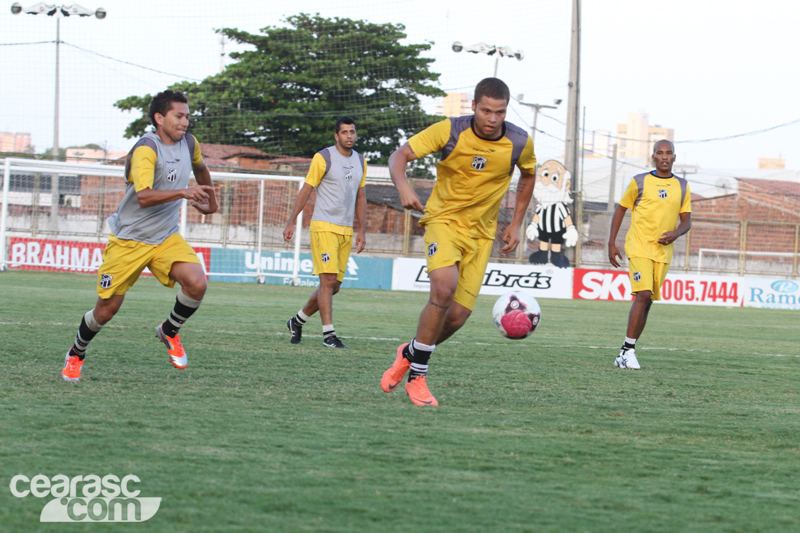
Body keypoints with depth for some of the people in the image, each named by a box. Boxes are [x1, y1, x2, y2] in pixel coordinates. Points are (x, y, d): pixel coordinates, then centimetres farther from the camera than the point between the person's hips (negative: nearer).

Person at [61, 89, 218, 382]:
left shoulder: (189, 143, 3)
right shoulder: (146, 149, -21)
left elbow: (200, 168, 29)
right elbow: (144, 197, -36)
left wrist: (210, 201, 36)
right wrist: (184, 192, -42)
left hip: (167, 238, 5)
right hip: (129, 240, -5)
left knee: (197, 283, -22)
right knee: (106, 309, 1)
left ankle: (169, 331, 6)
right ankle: (76, 354, 29)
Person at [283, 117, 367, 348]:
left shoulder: (360, 161, 13)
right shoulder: (323, 158, -5)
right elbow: (306, 191, -2)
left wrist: (362, 231, 16)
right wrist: (291, 223, -4)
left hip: (346, 231, 6)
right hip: (324, 227, -6)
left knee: (333, 286, 6)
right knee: (328, 280, -14)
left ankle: (298, 321, 24)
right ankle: (328, 335, -12)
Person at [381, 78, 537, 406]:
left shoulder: (520, 143, -8)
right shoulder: (450, 131, -15)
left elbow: (528, 175, 14)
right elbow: (399, 155, -13)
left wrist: (516, 224, 11)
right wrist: (403, 187, -34)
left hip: (482, 232, 3)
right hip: (444, 219, -3)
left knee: (457, 317, -4)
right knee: (444, 287, -30)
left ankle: (410, 354, 28)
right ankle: (417, 376, -17)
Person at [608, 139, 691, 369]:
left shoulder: (682, 187, 9)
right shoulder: (639, 182, 1)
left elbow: (686, 220, 11)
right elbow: (621, 209, 7)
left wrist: (676, 233, -12)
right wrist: (611, 243, 2)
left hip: (663, 251, 4)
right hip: (639, 247, -4)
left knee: (647, 301, 5)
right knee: (644, 294, -20)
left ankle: (627, 352, 12)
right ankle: (627, 350, -17)